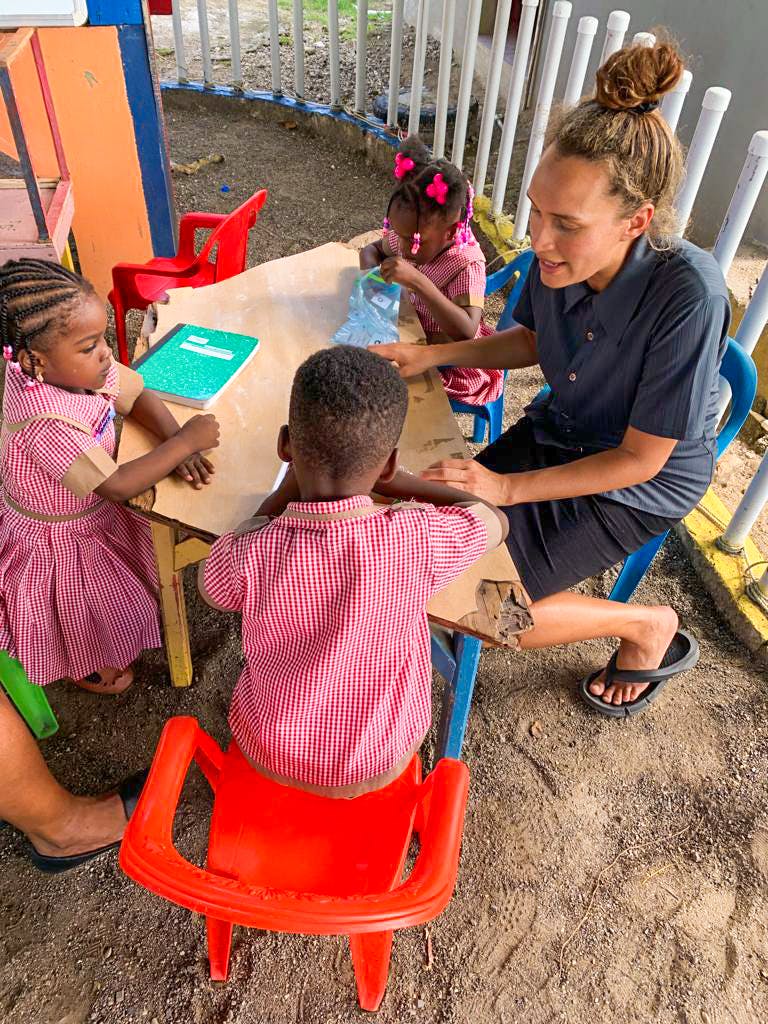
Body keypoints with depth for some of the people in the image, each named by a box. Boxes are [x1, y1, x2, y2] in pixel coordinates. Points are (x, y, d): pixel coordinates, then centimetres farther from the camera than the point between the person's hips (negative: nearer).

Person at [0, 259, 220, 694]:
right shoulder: (45, 425, -42)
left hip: (94, 510, 7)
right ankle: (85, 668, 50)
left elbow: (139, 396, -6)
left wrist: (177, 444, -23)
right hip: (56, 541, -7)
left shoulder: (86, 368, -20)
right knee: (93, 615, 15)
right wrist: (185, 442, -35)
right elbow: (117, 486, -39)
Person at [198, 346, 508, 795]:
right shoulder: (421, 539, -31)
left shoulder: (243, 555, -30)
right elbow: (497, 519, -7)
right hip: (383, 764, 0)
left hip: (270, 757, 1)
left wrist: (289, 485, -5)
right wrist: (390, 481, -1)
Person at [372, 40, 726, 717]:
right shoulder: (560, 254, -18)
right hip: (557, 432, 6)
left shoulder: (688, 295, -33)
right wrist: (431, 354, -6)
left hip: (639, 484, -6)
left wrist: (509, 488, -24)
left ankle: (647, 629, 10)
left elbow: (640, 458, -24)